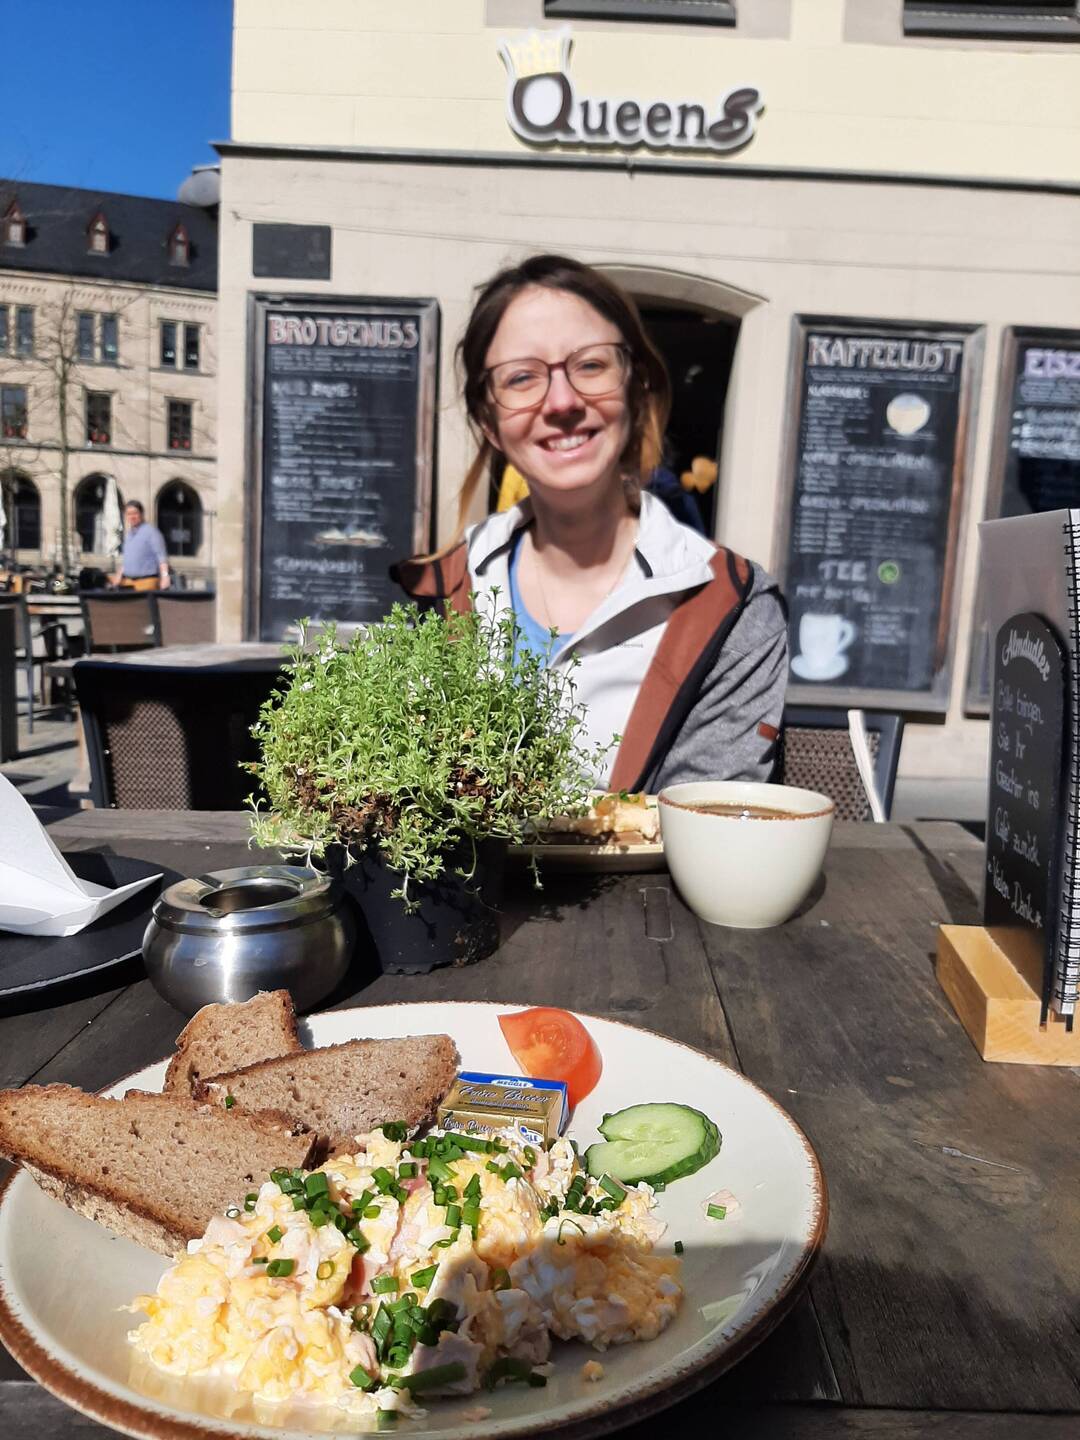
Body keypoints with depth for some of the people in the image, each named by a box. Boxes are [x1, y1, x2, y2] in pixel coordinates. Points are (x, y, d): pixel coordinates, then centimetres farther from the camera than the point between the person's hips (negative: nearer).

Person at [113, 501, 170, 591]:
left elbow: (161, 556, -15)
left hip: (147, 580, -7)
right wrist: (120, 574, 23)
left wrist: (165, 576, -25)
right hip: (128, 581, 8)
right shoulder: (129, 534, 18)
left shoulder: (150, 531, -7)